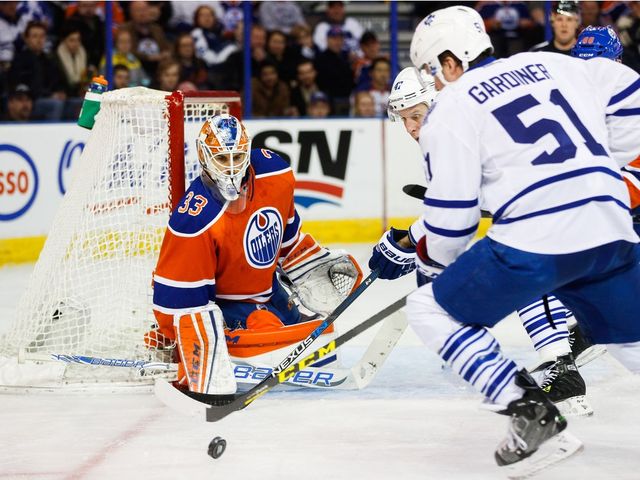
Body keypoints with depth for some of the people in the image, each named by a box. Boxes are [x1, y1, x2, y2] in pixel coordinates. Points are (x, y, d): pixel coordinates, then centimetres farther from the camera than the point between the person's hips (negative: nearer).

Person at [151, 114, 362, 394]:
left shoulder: (276, 174, -15)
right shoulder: (195, 222, -34)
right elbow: (179, 297, -30)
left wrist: (320, 266, 11)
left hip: (266, 290, 8)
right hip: (220, 303, -7)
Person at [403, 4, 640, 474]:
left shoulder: (452, 107, 3)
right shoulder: (553, 65, 18)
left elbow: (451, 212, 2)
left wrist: (431, 267, 20)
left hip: (536, 242, -6)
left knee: (431, 308, 9)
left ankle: (533, 415, -1)